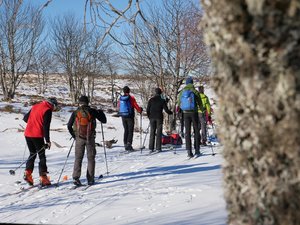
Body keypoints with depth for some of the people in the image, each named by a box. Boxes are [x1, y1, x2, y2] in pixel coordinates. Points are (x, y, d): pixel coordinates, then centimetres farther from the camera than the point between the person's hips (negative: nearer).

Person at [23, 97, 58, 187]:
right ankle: (43, 178, 1)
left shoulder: (35, 106, 14)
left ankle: (27, 173, 4)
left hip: (28, 134, 6)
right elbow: (46, 126, -14)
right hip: (37, 136, -6)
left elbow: (25, 118, 20)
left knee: (32, 154, 19)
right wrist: (48, 141, -13)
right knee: (42, 156, 3)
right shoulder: (48, 110, -8)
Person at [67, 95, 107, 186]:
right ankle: (90, 179, 7)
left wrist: (74, 135, 17)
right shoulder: (92, 111, -3)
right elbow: (104, 120, 3)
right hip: (90, 138, -1)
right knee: (91, 158, 8)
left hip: (79, 138, 1)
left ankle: (76, 177, -6)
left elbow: (69, 126, 1)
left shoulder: (75, 113, 0)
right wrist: (100, 112, 21)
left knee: (78, 158, 7)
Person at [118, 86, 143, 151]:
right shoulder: (131, 98, -14)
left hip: (123, 116, 5)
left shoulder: (120, 98, 0)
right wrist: (140, 110, 10)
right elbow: (136, 106, -10)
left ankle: (125, 145, 15)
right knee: (130, 131, 0)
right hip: (130, 116, -5)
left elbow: (118, 106, 14)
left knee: (126, 130, 14)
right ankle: (129, 144, -12)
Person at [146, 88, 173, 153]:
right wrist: (171, 113, 16)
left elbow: (148, 110, 3)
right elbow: (166, 110, -4)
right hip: (159, 118, -2)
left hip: (152, 118, 2)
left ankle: (151, 148, 1)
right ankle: (158, 148, -1)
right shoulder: (162, 100, -3)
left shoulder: (151, 100, 3)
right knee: (159, 133, 2)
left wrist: (149, 116, 18)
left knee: (152, 133, 5)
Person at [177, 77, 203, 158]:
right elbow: (200, 103, -1)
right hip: (194, 112, -2)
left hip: (185, 113, 2)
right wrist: (200, 107, 21)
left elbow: (179, 103, 10)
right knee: (196, 131, 9)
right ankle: (197, 150, 10)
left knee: (187, 132, 4)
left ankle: (189, 151, -3)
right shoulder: (195, 91, -7)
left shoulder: (182, 92, 2)